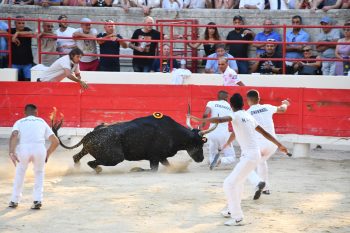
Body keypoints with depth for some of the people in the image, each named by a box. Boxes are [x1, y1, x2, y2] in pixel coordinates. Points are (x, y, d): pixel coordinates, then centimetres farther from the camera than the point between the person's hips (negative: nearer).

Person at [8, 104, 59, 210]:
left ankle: (14, 201, 28)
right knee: (39, 173, 25)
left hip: (24, 148, 0)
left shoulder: (19, 122, 23)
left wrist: (12, 152, -10)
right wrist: (48, 154, 35)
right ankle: (38, 200, 13)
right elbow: (56, 141, 22)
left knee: (20, 173, 25)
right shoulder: (42, 122, 28)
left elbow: (14, 135, 0)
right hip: (39, 148, 0)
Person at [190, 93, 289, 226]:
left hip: (249, 156, -9)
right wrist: (279, 145, 31)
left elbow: (220, 120, -28)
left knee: (229, 184, -9)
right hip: (255, 154, 9)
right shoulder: (249, 117, 14)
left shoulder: (236, 116, -10)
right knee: (238, 182, 27)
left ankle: (237, 218, -10)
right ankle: (232, 210, 40)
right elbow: (264, 132, 21)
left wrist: (200, 120, -29)